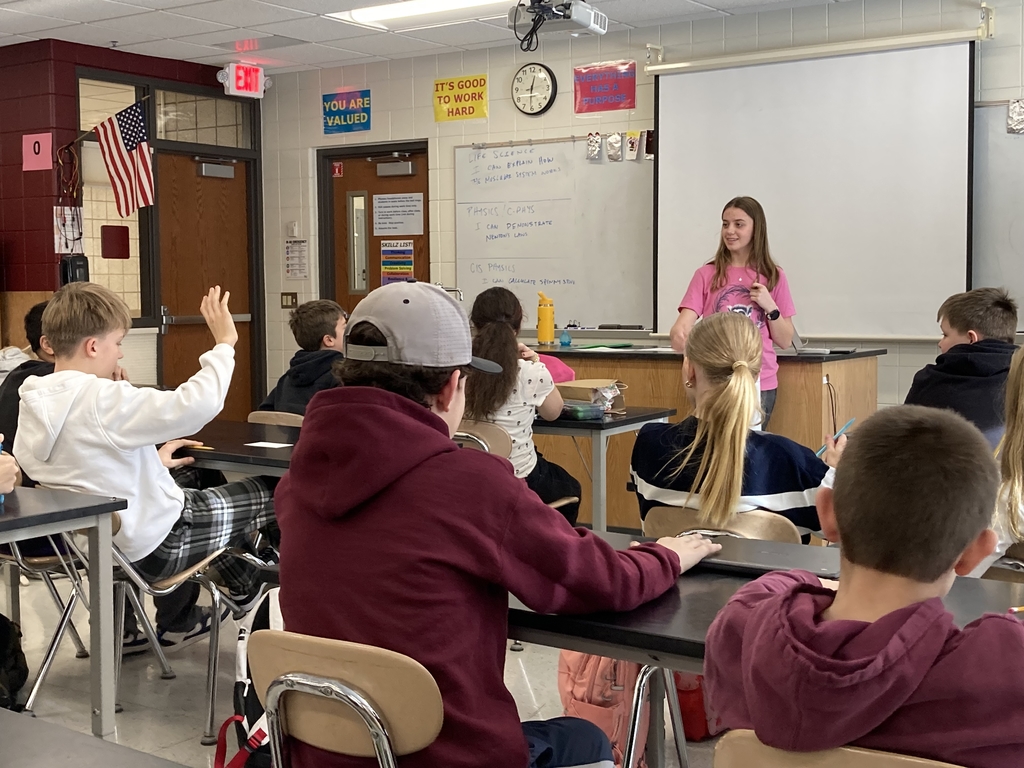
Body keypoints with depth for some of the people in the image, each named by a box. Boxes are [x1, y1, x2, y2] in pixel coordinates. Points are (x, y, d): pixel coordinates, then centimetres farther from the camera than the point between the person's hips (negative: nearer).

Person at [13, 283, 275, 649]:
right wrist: (224, 344, -21)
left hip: (97, 541, 9)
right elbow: (197, 404, -34)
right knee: (272, 494, 7)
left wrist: (153, 463, 14)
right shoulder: (102, 400, -27)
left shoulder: (33, 404, -1)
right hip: (155, 546, -9)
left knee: (197, 486, 34)